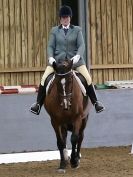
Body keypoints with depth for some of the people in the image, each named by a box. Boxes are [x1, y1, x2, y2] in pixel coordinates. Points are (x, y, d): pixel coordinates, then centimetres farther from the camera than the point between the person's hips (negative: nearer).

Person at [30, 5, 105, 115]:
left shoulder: (77, 30, 7)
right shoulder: (55, 30, 10)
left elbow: (81, 45, -3)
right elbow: (50, 46, 5)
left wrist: (78, 56, -23)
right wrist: (50, 57, -15)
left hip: (74, 59, -1)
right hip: (57, 60, 1)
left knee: (88, 79, -12)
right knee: (44, 79, -12)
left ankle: (96, 102, 1)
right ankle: (38, 104, -3)